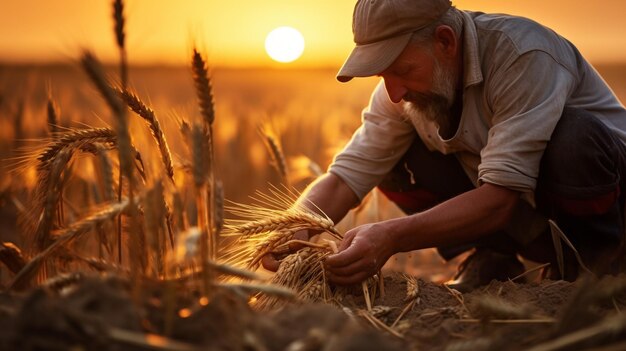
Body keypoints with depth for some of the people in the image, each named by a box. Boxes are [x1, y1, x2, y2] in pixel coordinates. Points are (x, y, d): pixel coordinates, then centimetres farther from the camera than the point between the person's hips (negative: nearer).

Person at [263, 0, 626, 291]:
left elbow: (500, 198, -36)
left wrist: (392, 237, -45)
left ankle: (592, 260, -9)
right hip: (523, 224, 5)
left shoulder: (523, 55, -30)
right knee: (393, 158, -13)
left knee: (573, 138, -37)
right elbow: (348, 174, -14)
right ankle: (492, 258, 1)